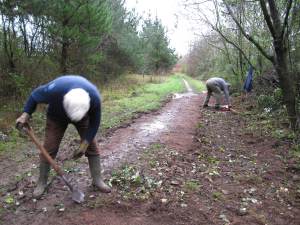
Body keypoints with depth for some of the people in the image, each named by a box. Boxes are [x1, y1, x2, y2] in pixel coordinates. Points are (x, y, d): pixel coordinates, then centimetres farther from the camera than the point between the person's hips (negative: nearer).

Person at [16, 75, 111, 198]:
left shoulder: (94, 98, -39)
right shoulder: (54, 89, -42)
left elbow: (94, 122, -21)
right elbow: (34, 95, -17)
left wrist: (84, 144, -21)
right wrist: (26, 114, -25)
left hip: (83, 117, 1)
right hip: (56, 116, 0)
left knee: (92, 146, -4)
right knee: (49, 149, -2)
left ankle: (97, 180, 11)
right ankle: (41, 183, 18)